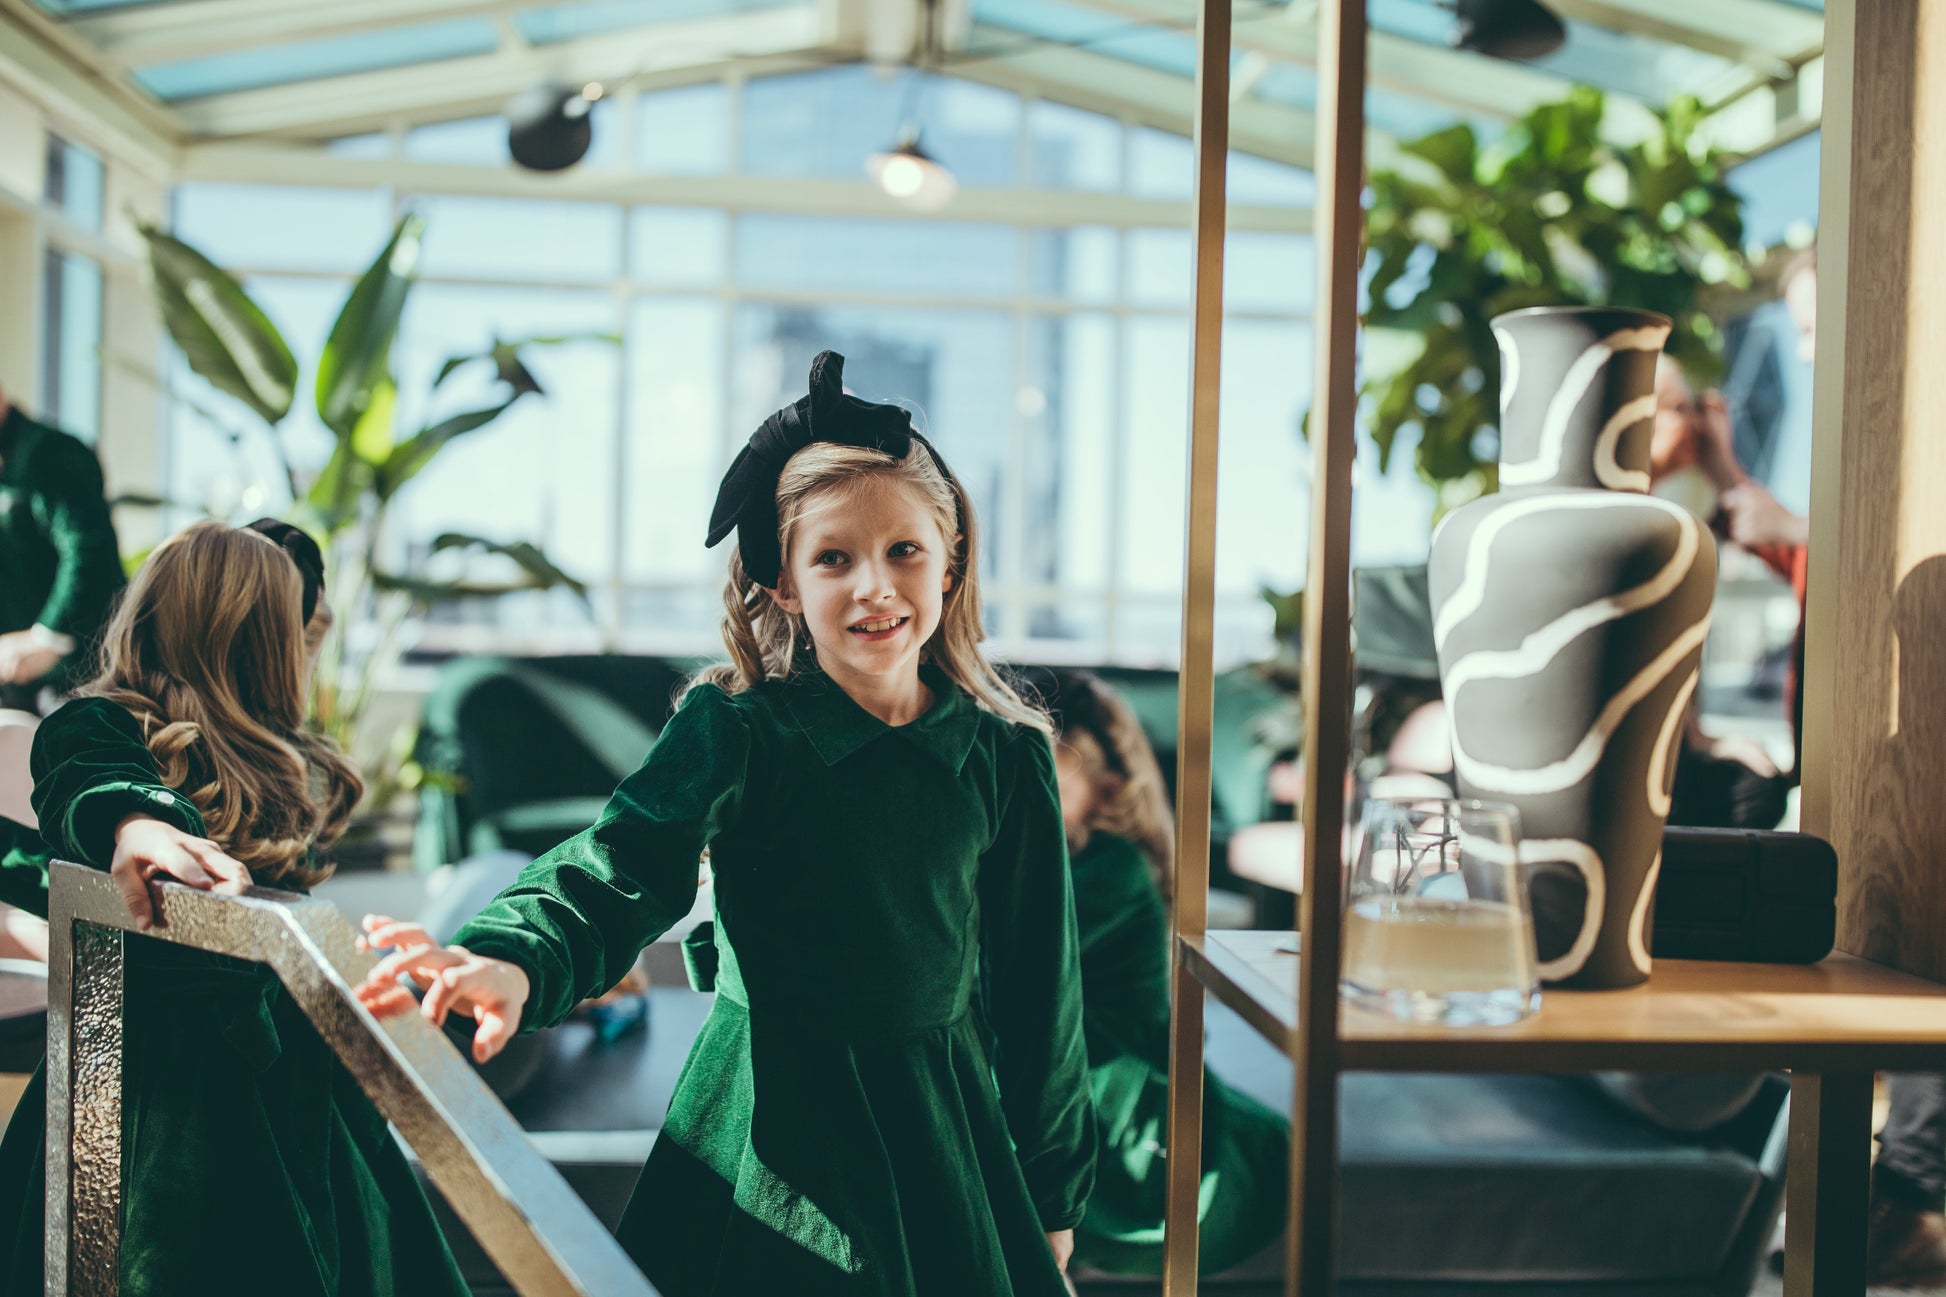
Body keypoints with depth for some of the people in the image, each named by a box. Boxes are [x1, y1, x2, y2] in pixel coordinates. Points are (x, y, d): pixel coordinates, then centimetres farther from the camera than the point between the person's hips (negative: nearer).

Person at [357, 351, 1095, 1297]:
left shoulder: (1005, 758, -3)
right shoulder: (735, 732, -10)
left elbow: (1037, 981, 4)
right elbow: (619, 867, -23)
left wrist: (1054, 1194, 11)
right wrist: (516, 960, -46)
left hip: (949, 1133, 2)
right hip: (771, 1135, -2)